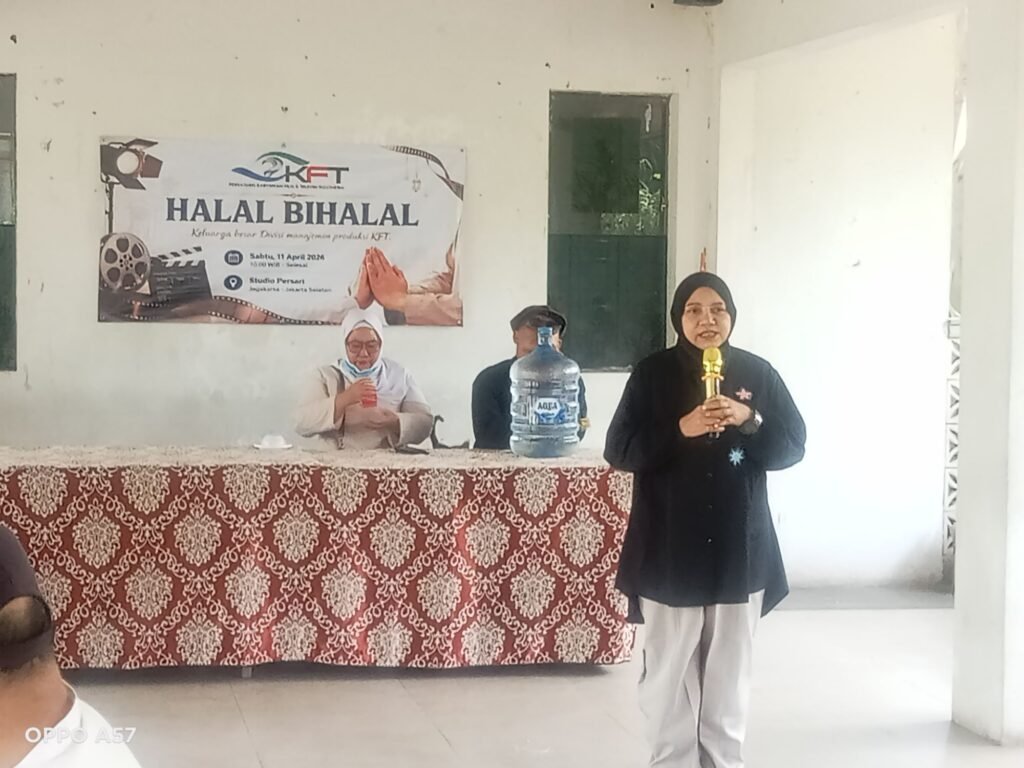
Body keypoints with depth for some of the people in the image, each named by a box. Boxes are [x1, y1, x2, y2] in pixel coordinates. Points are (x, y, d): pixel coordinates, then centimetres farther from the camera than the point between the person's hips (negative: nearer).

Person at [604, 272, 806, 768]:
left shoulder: (757, 373, 3)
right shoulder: (652, 374, -2)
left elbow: (793, 446, 3)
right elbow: (618, 452, -6)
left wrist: (749, 421, -15)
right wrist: (680, 429, -19)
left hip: (739, 547, 2)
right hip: (670, 549, -1)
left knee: (730, 669, 11)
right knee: (669, 670, 4)